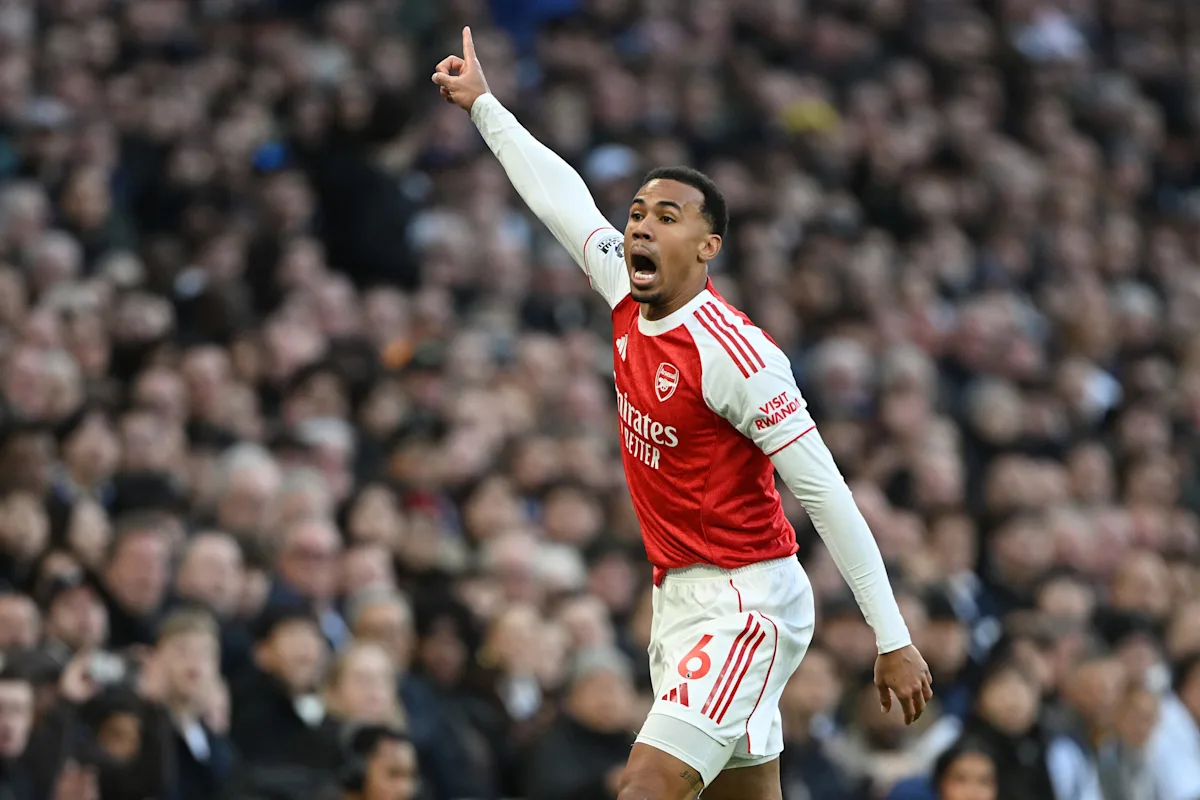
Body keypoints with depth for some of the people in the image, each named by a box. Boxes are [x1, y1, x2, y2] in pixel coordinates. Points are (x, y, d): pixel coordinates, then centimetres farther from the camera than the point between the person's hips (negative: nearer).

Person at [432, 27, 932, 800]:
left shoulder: (732, 352, -19)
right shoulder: (630, 300, 3)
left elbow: (826, 495, -18)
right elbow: (565, 198, 22)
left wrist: (895, 640, -19)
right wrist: (484, 105, 32)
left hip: (745, 604, -8)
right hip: (681, 596, 8)